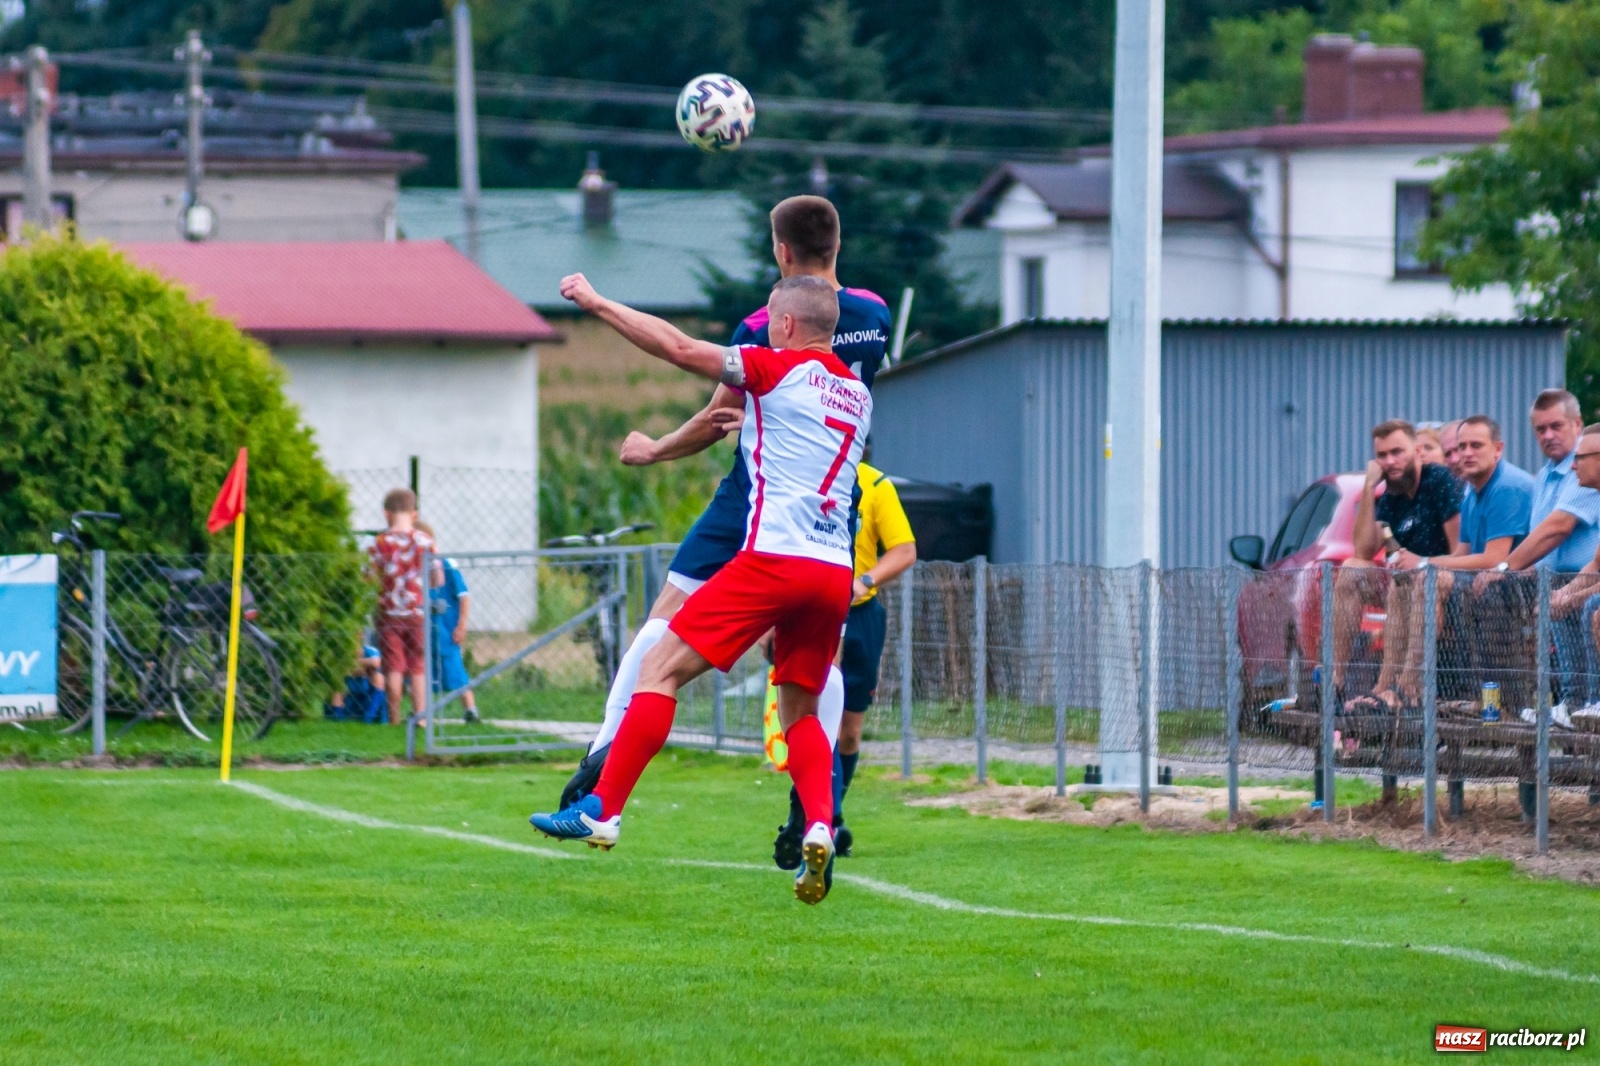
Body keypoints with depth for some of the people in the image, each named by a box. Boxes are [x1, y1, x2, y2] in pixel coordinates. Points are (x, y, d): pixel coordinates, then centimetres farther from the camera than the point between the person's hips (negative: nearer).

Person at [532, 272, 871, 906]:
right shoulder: (856, 394, 20)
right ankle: (819, 828, -5)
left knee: (659, 669, -3)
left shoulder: (780, 371, 0)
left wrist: (595, 303, 4)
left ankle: (602, 811, -8)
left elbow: (676, 347, -4)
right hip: (835, 570, 7)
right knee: (800, 711, 18)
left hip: (775, 556, -7)